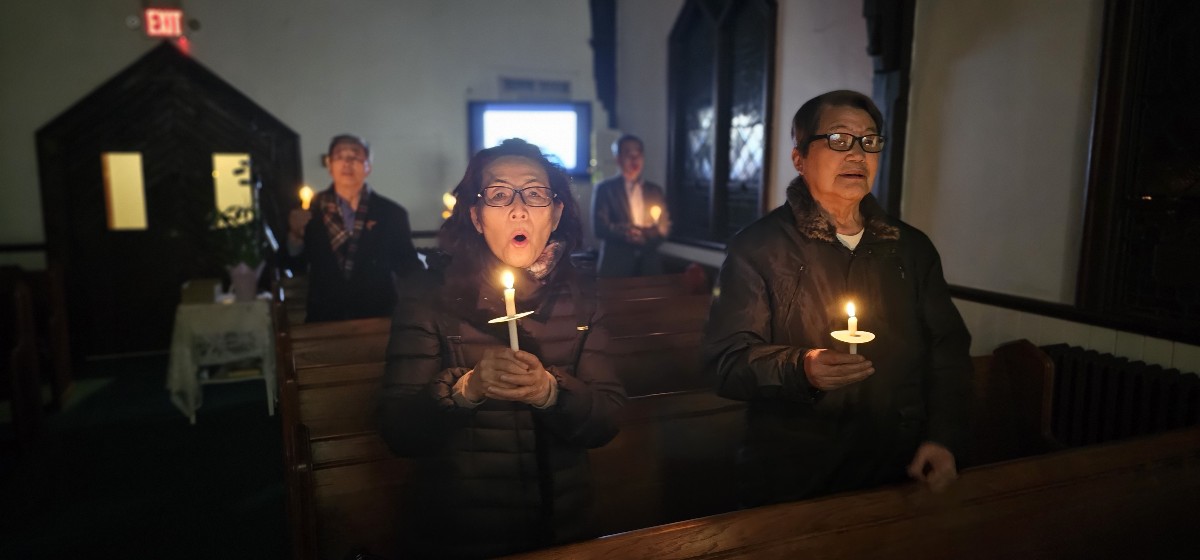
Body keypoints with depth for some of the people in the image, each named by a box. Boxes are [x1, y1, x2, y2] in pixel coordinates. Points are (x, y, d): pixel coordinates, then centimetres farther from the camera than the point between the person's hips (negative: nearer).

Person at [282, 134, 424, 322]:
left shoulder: (391, 213, -2)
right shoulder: (311, 209, 2)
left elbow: (406, 264, 0)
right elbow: (295, 265, 4)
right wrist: (295, 235, -13)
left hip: (376, 318, 0)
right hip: (324, 318, 1)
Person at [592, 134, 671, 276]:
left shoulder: (655, 191, 15)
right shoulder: (605, 188, 3)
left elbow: (665, 227, 12)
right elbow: (600, 228, -5)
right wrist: (624, 232, -18)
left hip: (648, 265, 4)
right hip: (616, 265, -3)